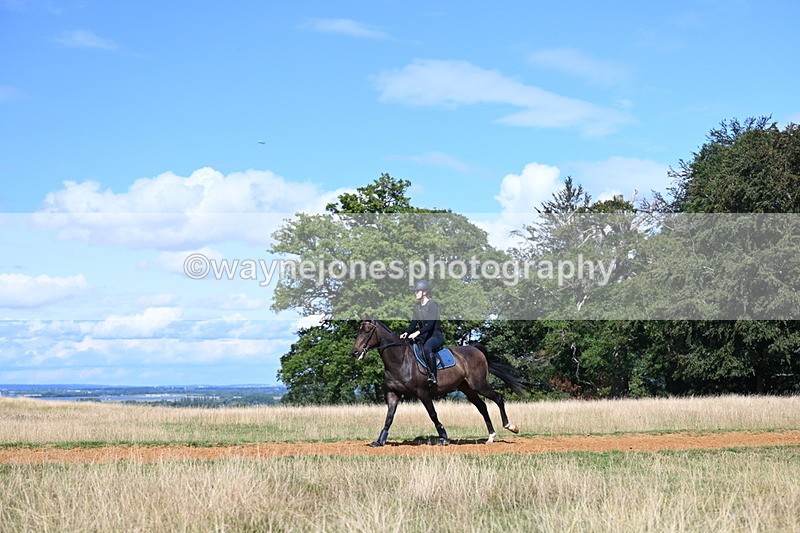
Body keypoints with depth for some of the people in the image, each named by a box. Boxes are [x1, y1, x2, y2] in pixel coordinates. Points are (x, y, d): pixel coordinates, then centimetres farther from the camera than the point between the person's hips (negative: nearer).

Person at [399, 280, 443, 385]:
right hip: (423, 336, 8)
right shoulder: (417, 307, 11)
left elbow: (430, 324, -23)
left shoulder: (433, 305, -12)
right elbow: (413, 323, 10)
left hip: (436, 334, -8)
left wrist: (417, 333, -36)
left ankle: (433, 375, -33)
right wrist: (406, 333, -11)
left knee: (427, 347, -37)